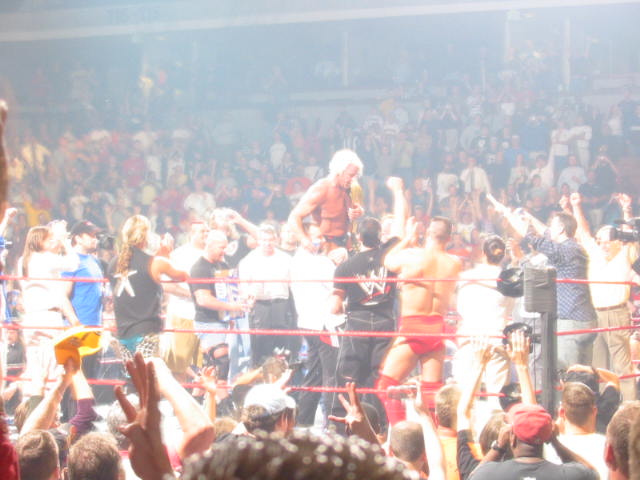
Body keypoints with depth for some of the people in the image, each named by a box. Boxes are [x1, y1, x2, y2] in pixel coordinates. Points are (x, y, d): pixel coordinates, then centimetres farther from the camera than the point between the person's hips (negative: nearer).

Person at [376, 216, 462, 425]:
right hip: (437, 328, 5)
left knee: (386, 384, -3)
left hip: (412, 328, -5)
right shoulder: (455, 264, 1)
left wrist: (407, 238, 22)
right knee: (433, 389, 11)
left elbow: (388, 261, 10)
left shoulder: (411, 256, -10)